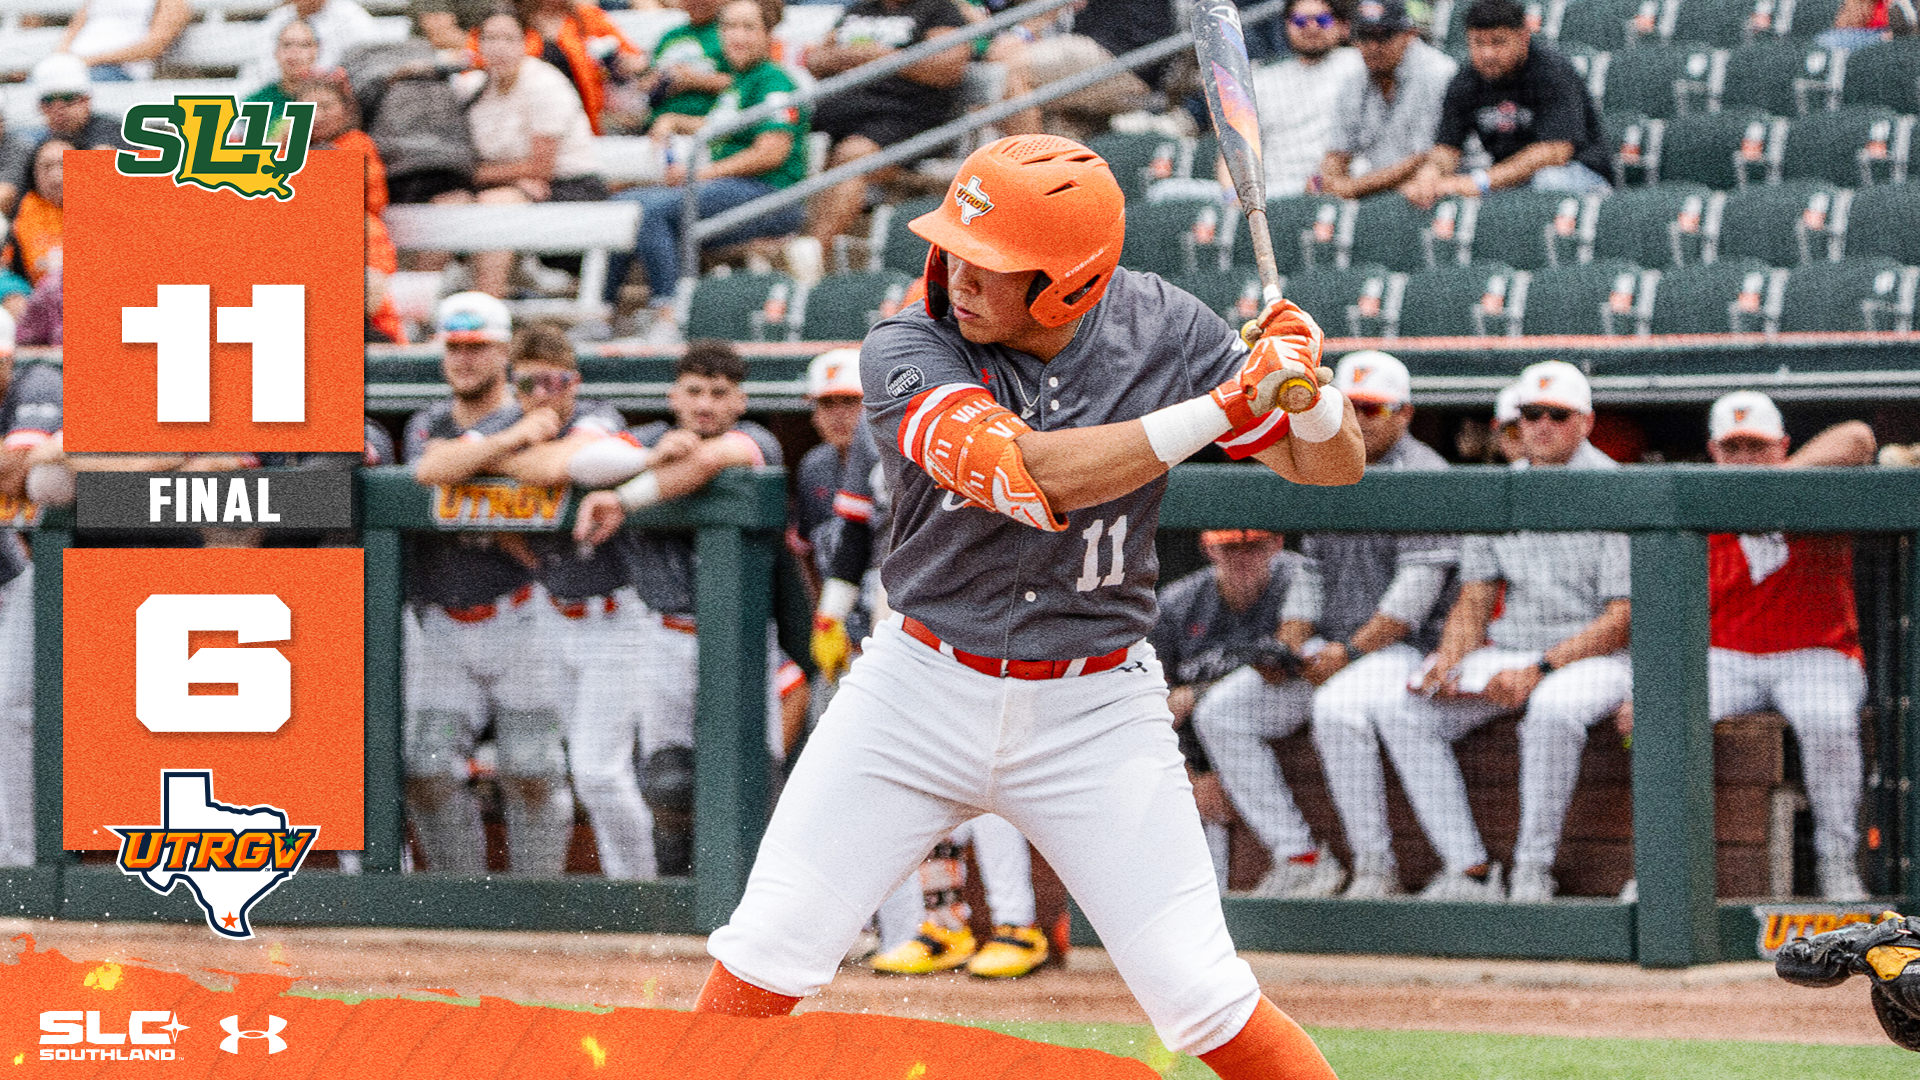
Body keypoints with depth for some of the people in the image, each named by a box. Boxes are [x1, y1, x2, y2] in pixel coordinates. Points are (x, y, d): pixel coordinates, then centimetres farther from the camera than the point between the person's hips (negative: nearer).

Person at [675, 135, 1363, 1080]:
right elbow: (1028, 476, -32)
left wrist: (1305, 382, -24)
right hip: (924, 686, 0)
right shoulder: (909, 353, -15)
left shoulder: (1157, 329, -7)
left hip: (1095, 711, 0)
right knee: (761, 963, -7)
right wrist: (1221, 408, -34)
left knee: (1204, 1002, -7)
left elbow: (1332, 464, -1)